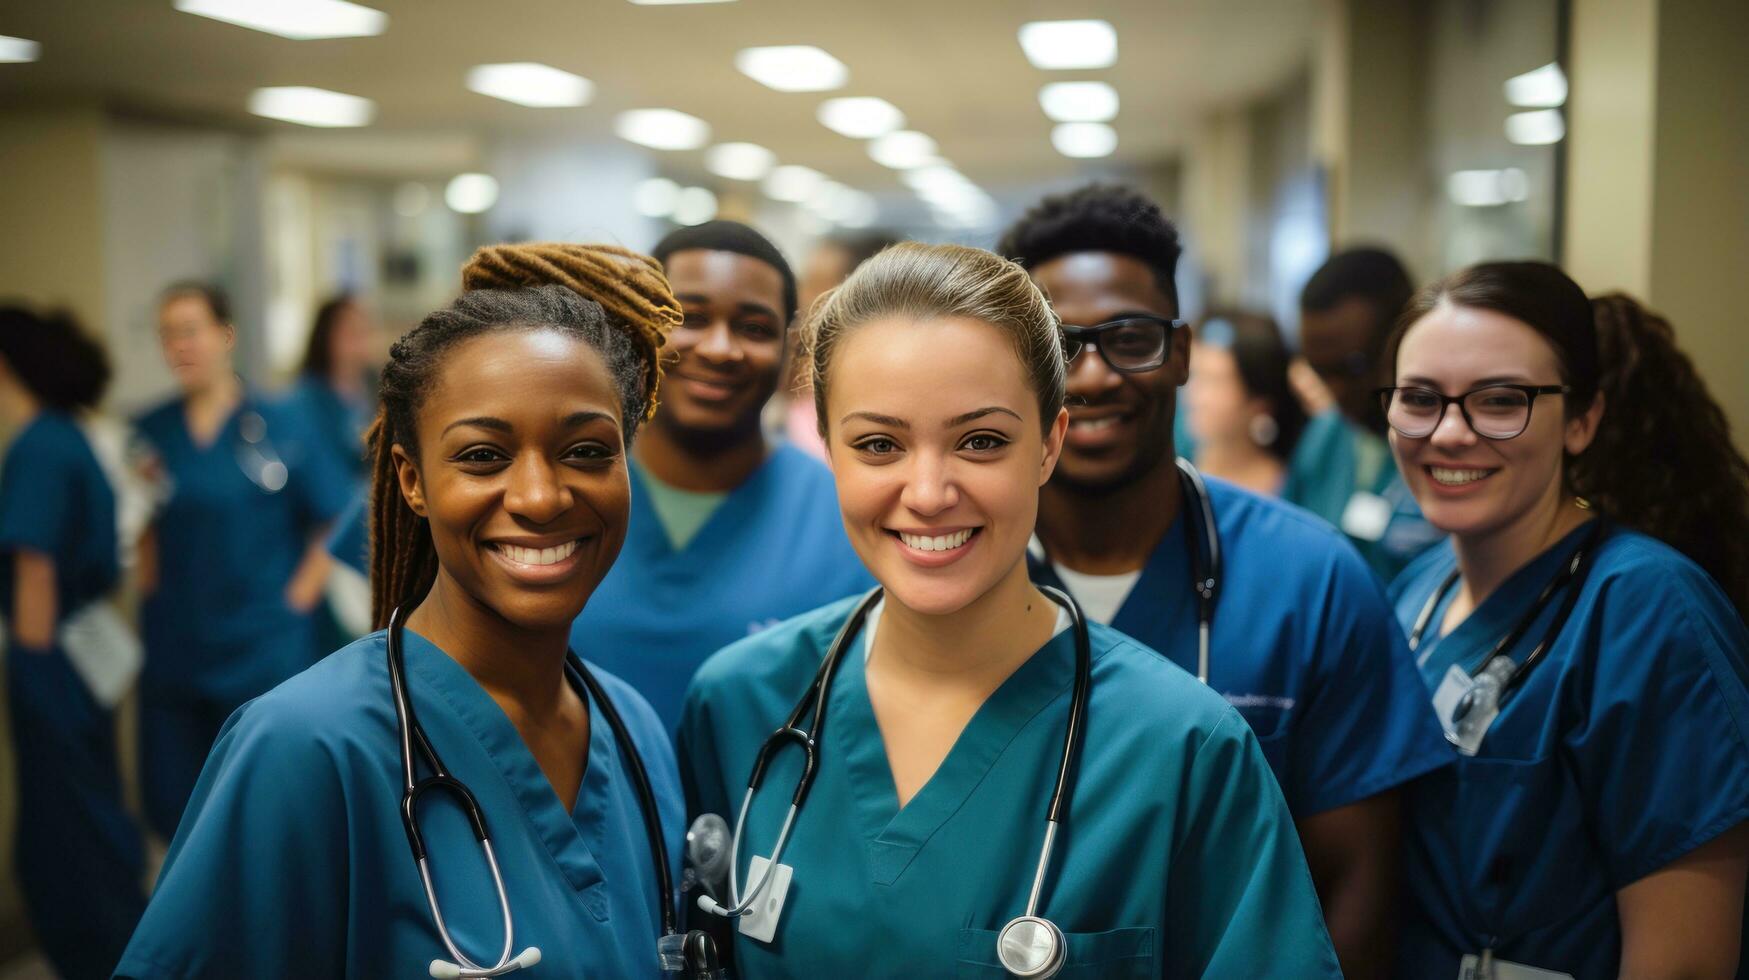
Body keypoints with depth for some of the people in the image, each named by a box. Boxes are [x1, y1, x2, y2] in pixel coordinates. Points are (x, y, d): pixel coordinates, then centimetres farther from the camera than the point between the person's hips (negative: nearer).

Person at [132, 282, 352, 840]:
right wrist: (148, 588, -5)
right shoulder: (151, 433, 5)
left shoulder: (276, 426, -4)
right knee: (170, 803, 8)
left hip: (264, 648, -3)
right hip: (174, 647, 3)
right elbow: (139, 529, 12)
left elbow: (335, 521, -1)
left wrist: (296, 599, -6)